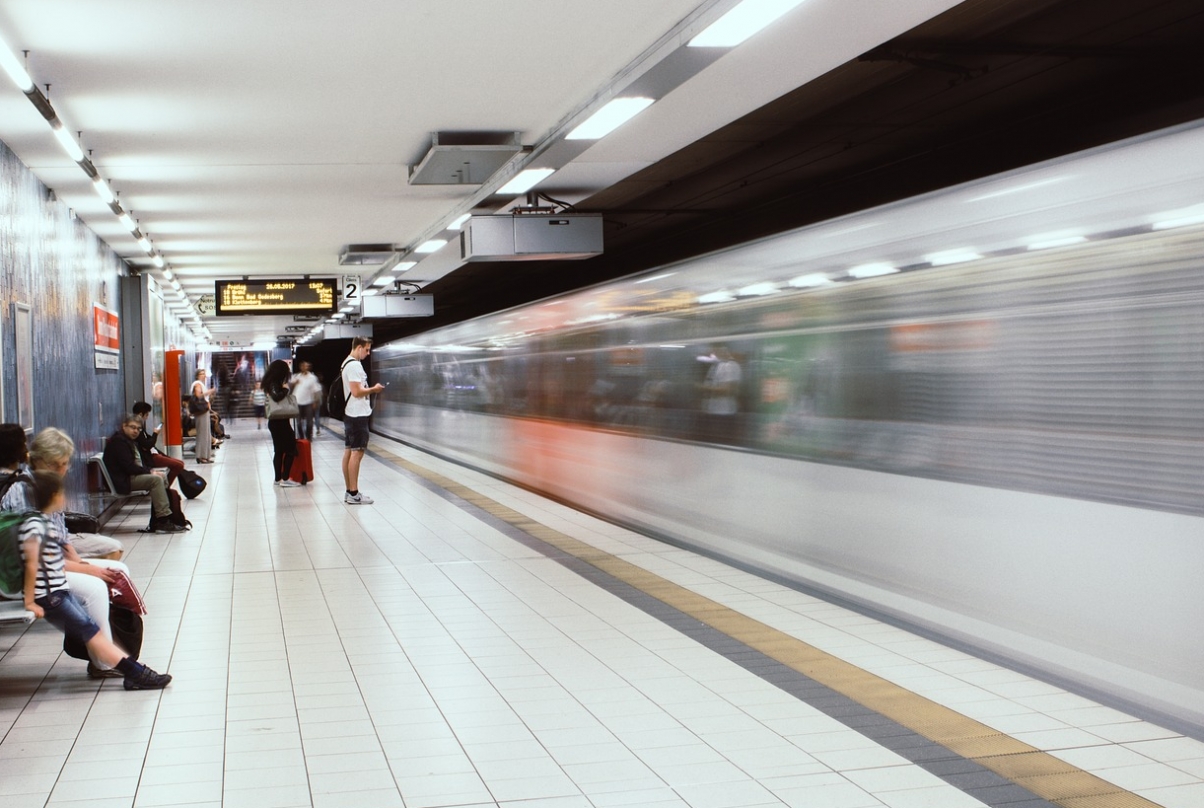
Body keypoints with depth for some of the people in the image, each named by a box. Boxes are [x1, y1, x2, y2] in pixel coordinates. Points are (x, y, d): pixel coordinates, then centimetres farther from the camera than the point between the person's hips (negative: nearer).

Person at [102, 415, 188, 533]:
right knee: (156, 480, -23)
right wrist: (149, 472, -14)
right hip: (122, 481, -11)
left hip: (131, 476, 11)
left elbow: (137, 465, 20)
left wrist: (149, 471, 0)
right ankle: (163, 521, -26)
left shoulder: (129, 441, 21)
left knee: (162, 480, 1)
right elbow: (129, 467, -22)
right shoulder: (118, 441, -13)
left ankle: (157, 522, -5)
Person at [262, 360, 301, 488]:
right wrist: (285, 389, -17)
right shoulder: (275, 384, -15)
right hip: (280, 422, -9)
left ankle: (278, 479, 13)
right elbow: (276, 396, -32)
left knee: (279, 450, 11)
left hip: (275, 422, 9)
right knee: (291, 448, -5)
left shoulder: (271, 383, 12)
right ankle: (285, 479, -8)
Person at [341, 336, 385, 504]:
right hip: (357, 414, -11)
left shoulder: (347, 364, 16)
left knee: (349, 452, 11)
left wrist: (370, 389, 10)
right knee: (357, 453, -8)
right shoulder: (354, 365, -16)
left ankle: (349, 492, 16)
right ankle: (354, 494, -8)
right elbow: (357, 391, -21)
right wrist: (374, 389, -8)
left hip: (350, 414, 11)